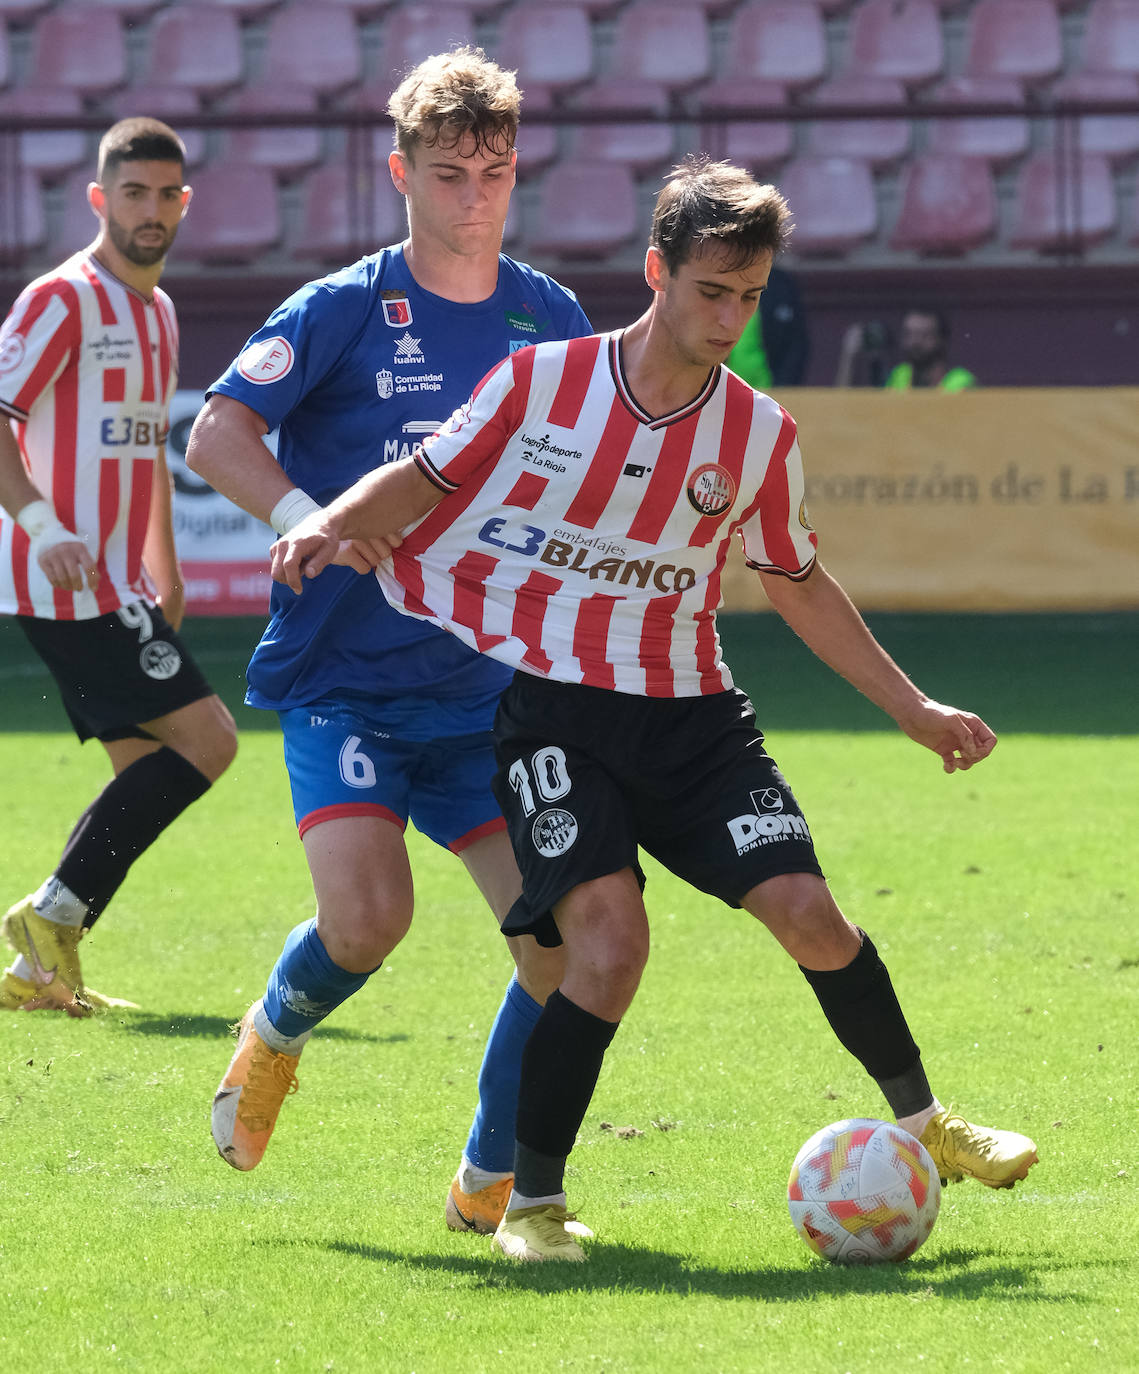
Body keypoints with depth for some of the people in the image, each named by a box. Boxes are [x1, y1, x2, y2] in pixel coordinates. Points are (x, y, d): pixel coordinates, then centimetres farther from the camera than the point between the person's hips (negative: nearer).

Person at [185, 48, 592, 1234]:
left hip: (485, 685, 4)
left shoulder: (549, 320, 7)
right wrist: (309, 523, -26)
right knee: (367, 919, -23)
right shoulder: (344, 311, -6)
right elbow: (216, 435, -12)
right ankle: (276, 1033, 13)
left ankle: (490, 1185, 10)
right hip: (344, 679, -4)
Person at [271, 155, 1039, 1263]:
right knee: (611, 934, -23)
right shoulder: (543, 382, -6)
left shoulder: (760, 436, 3)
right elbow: (423, 479, 3)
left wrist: (914, 709, 18)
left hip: (690, 710, 3)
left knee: (805, 911, -12)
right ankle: (532, 1204, -8)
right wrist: (331, 524, -18)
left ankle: (922, 1123, 14)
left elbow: (799, 587, 17)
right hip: (550, 707, -3)